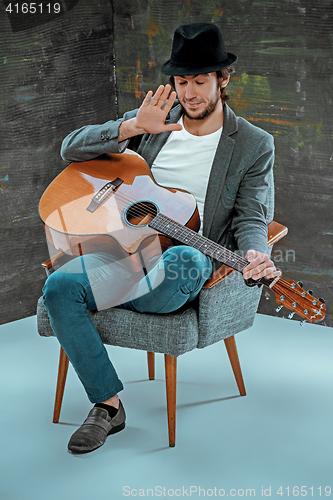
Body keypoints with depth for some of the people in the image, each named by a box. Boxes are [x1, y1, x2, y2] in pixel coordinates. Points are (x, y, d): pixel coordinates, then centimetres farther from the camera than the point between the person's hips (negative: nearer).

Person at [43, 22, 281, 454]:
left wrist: (254, 256, -26)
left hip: (179, 271, -2)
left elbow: (251, 219, -1)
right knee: (58, 287, -28)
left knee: (189, 260, -41)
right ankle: (108, 405, -16)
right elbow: (71, 149, 5)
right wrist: (132, 128, -12)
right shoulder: (154, 120, 12)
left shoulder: (254, 146, 6)